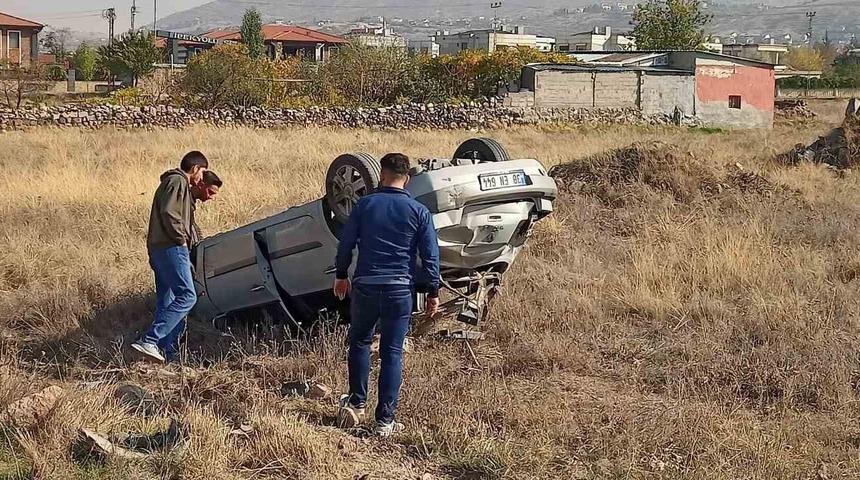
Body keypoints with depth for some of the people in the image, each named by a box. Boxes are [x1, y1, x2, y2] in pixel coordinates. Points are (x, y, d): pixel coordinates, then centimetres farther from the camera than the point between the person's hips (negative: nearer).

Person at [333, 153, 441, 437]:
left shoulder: (364, 205, 1)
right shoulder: (419, 212, -1)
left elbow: (346, 244, 7)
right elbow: (430, 256, -1)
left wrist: (341, 275, 21)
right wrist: (433, 292, 8)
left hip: (365, 285, 1)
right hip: (400, 288, 0)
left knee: (360, 342, 22)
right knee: (392, 352, 4)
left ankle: (356, 403, 18)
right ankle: (385, 420, 3)